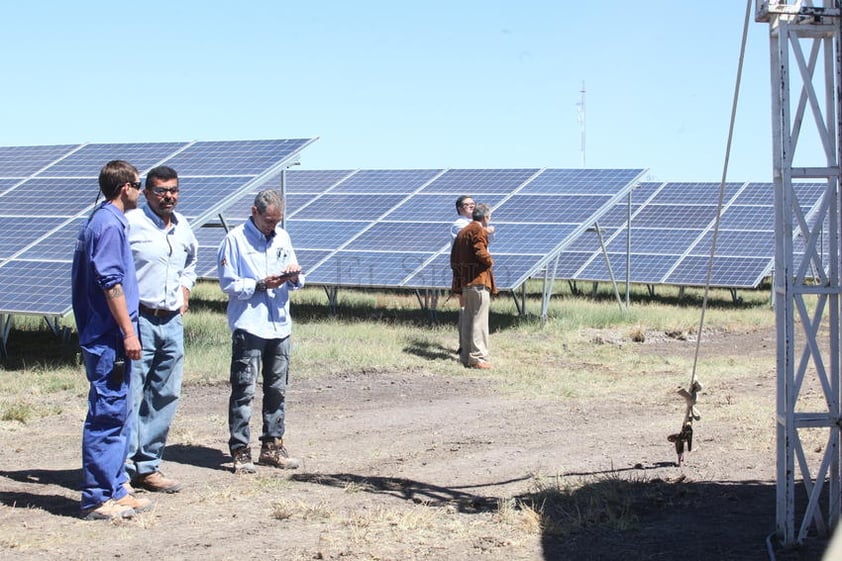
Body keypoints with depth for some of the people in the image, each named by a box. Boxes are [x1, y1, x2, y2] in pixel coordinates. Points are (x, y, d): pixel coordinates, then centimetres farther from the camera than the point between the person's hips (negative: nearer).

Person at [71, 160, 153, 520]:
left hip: (105, 338, 10)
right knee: (107, 416, -6)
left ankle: (114, 490, 19)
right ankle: (98, 498, -2)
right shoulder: (110, 224, -13)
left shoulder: (101, 221, 17)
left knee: (117, 416, 13)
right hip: (110, 339, -10)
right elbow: (110, 282, -19)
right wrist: (128, 332, -19)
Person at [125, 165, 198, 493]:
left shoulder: (183, 228, 14)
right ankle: (121, 469, -3)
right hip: (138, 320, -7)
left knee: (166, 396, 9)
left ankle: (147, 466, 17)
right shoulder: (130, 223, -7)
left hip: (172, 322, 7)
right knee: (129, 397, -8)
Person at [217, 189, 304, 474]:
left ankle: (272, 446, 19)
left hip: (280, 325, 6)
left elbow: (295, 283, 18)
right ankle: (240, 451, -2)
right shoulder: (235, 239, -3)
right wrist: (261, 285, -16)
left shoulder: (282, 237, 14)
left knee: (277, 389, 10)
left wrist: (294, 276, -5)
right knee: (244, 391, -6)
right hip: (248, 327, -6)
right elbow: (228, 283, -6)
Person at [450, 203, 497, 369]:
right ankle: (478, 358, -10)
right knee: (479, 320, -8)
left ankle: (466, 356, 19)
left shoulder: (462, 232, 18)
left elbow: (454, 257, 17)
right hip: (478, 281, -9)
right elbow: (481, 252, -23)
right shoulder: (478, 231, -10)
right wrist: (490, 262, -4)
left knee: (467, 320, 14)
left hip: (464, 281, 9)